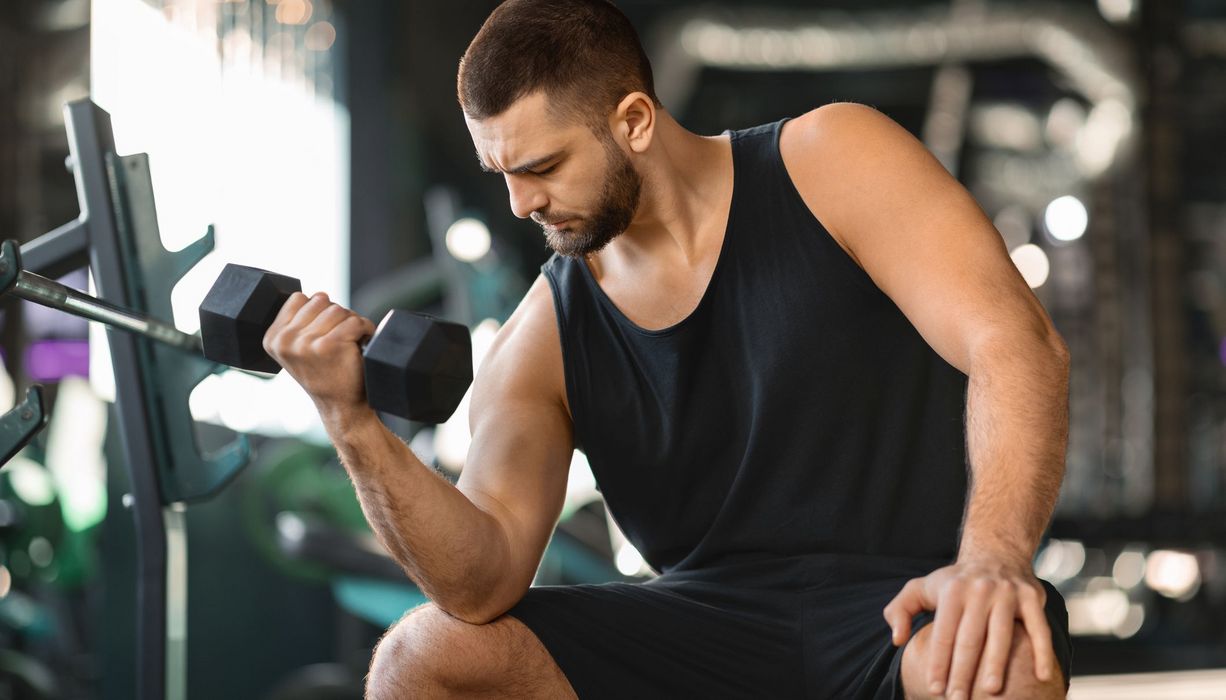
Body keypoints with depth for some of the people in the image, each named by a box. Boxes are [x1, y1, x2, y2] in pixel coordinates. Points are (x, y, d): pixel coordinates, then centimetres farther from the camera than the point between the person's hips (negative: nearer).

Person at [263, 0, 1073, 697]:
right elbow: (485, 583, -6)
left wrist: (993, 558, -32)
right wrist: (354, 421, -20)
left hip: (911, 609, -4)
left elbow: (1016, 344, -15)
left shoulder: (831, 164, -4)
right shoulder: (541, 344, 4)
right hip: (711, 621, 4)